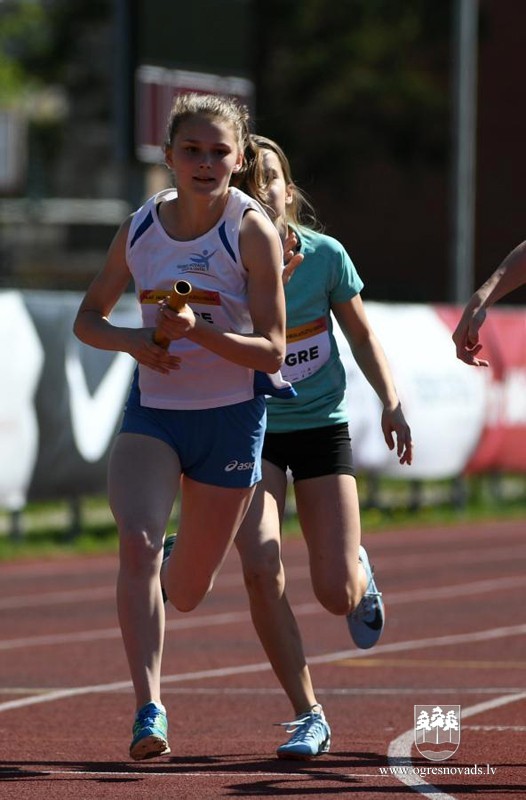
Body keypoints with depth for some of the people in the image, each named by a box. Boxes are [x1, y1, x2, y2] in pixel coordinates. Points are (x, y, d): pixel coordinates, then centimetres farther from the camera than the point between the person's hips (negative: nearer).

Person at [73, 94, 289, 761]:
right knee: (136, 544, -25)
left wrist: (199, 330, -30)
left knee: (185, 592, 9)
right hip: (151, 411, 2)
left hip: (230, 417, -2)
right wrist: (132, 340, -12)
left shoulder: (252, 232, -12)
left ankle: (178, 564, 47)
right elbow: (88, 318, 10)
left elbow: (271, 353, -13)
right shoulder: (141, 226, -1)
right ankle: (149, 708, -25)